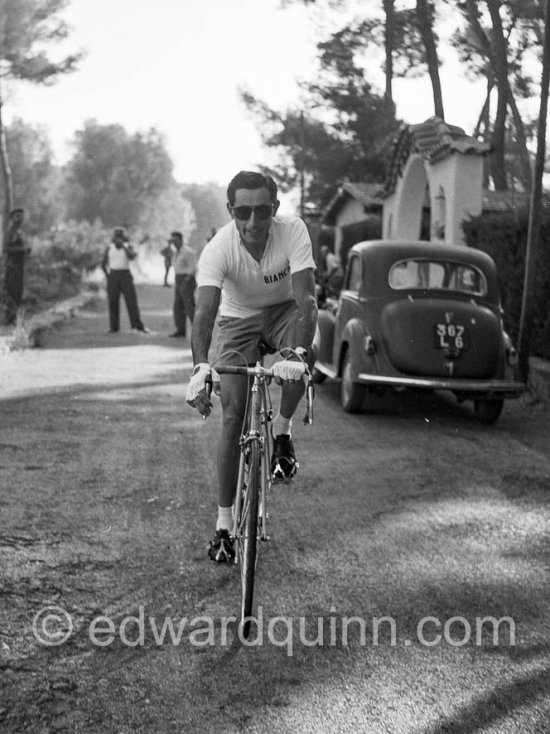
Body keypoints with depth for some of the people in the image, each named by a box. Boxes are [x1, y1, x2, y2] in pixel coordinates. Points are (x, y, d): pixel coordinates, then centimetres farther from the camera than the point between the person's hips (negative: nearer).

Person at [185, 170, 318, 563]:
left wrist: (298, 353, -56)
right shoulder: (219, 248, -30)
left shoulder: (293, 231, -30)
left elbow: (306, 298, -39)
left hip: (284, 310, 0)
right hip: (239, 319, 0)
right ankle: (224, 524, 0)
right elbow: (205, 312, -40)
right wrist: (200, 367, -58)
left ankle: (282, 432, -8)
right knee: (233, 414, -10)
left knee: (305, 353, -36)